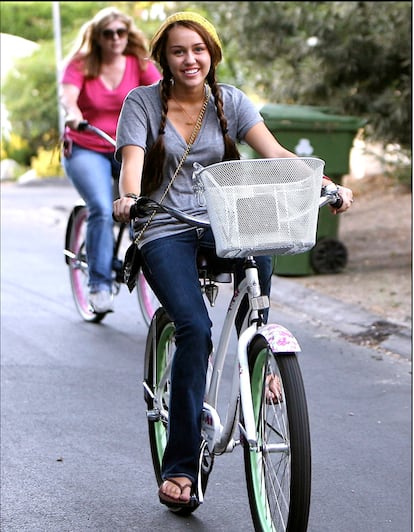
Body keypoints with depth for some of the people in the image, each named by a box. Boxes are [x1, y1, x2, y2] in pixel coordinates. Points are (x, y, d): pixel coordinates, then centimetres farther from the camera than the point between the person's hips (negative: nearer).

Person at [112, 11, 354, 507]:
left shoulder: (230, 100, 4)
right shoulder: (142, 102, -1)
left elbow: (275, 152, -7)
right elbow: (133, 160, -16)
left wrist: (328, 185, -22)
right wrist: (128, 197, -39)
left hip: (220, 223, 3)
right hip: (164, 231, -2)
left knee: (258, 246, -35)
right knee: (195, 328, -25)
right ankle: (180, 465, -18)